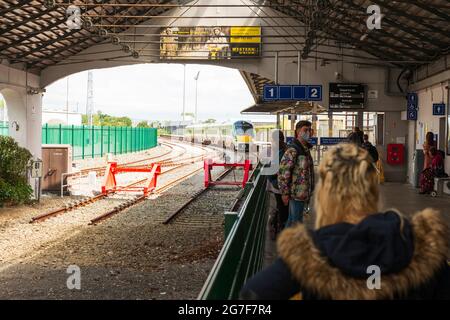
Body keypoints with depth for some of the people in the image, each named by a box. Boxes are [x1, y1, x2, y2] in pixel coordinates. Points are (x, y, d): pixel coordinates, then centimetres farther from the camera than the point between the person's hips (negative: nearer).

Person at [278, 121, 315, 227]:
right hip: (296, 193, -9)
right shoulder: (292, 150, -17)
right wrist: (285, 193, -18)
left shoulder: (305, 149, 13)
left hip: (303, 193, 9)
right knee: (296, 222, -4)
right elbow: (283, 172, -20)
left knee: (292, 220, 17)